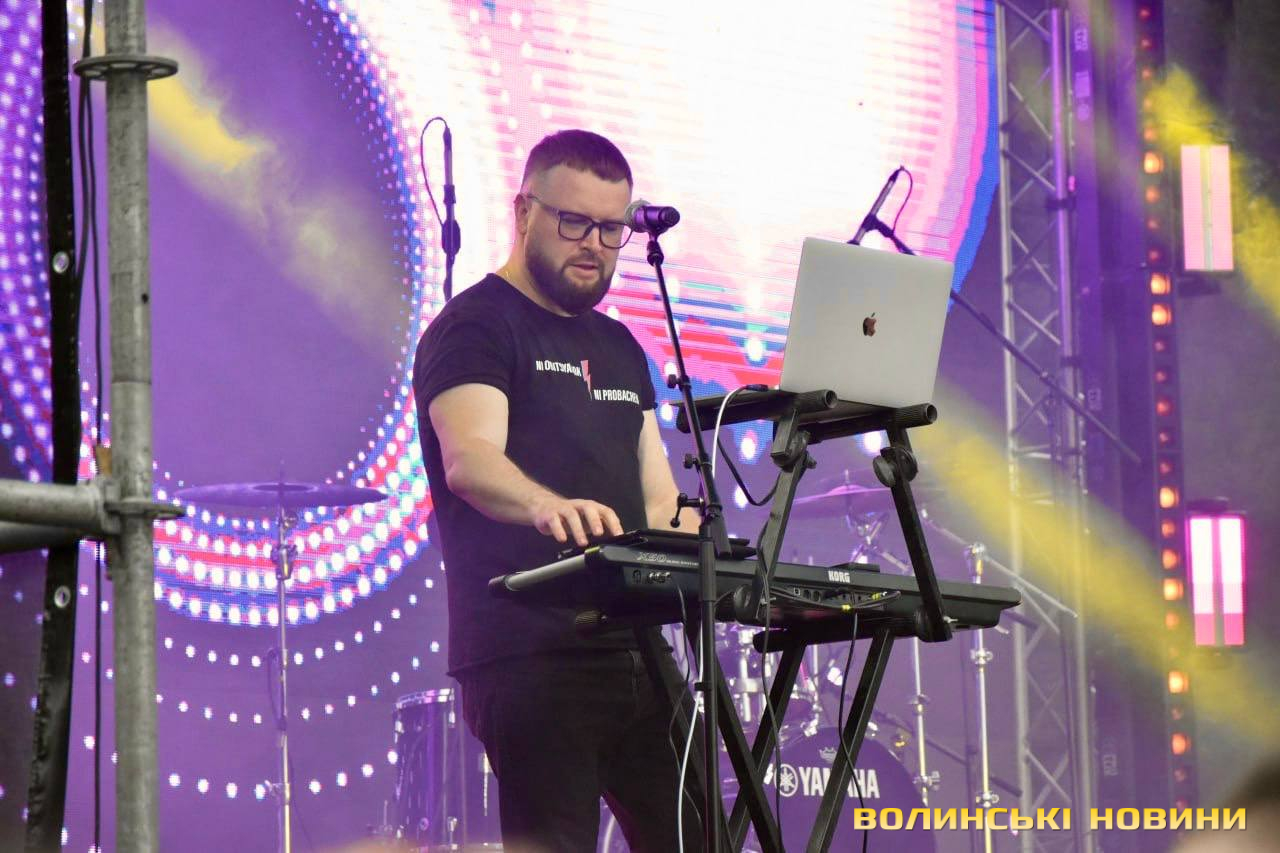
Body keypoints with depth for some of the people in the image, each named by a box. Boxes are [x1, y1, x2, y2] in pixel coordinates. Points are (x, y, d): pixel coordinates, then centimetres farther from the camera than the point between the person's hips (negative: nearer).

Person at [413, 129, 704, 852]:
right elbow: (468, 459, -21)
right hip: (528, 653, -7)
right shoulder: (475, 327, -2)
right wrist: (548, 506, -42)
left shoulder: (617, 348, 23)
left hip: (634, 649, 7)